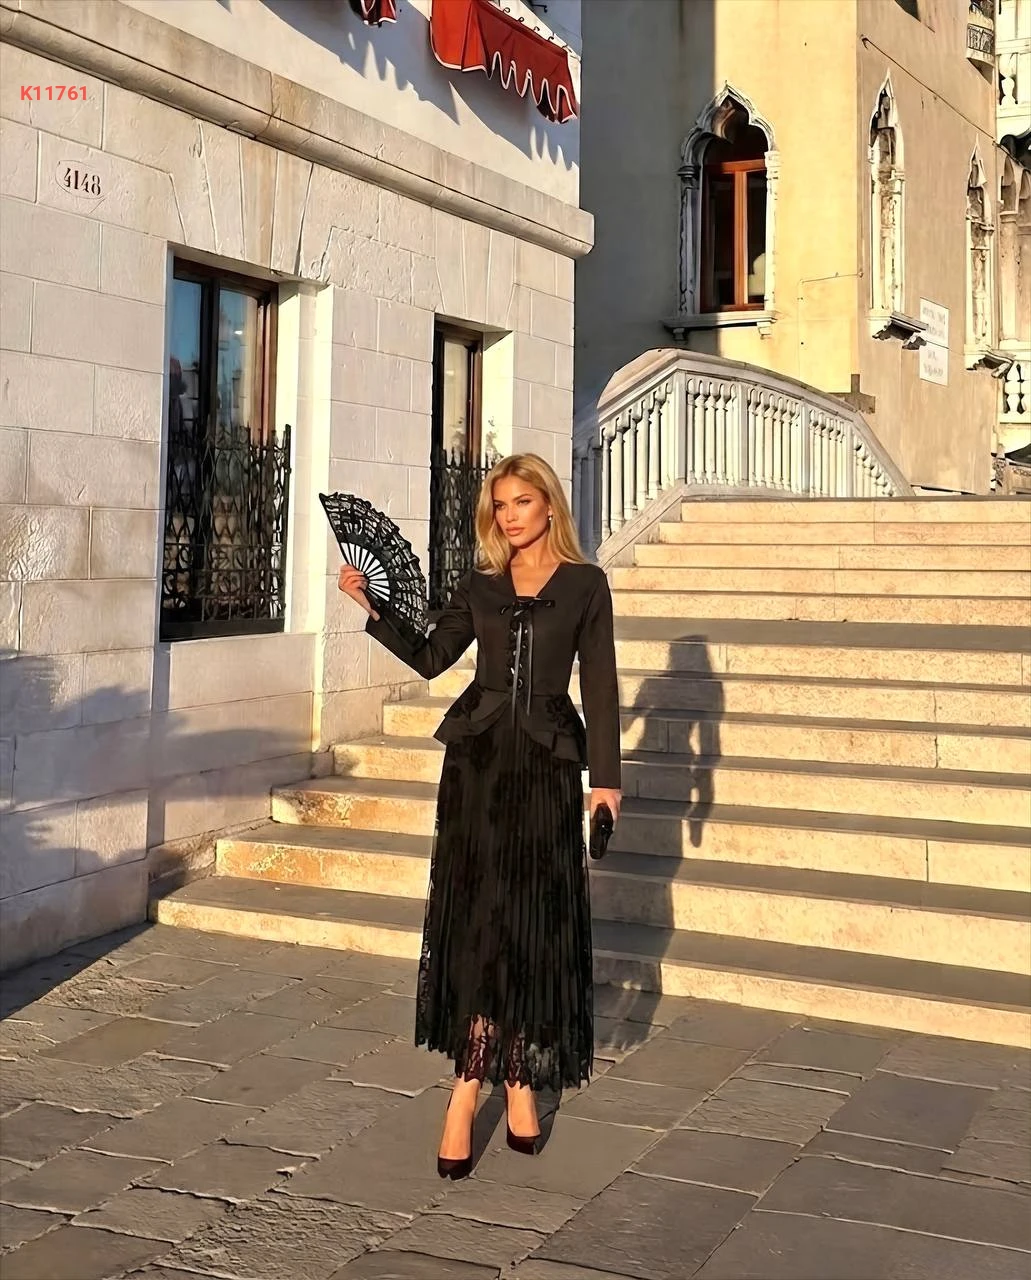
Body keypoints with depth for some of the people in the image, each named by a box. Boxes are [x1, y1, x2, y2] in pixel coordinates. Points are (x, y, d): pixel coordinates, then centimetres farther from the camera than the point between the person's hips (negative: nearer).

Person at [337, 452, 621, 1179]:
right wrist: (372, 607, -3)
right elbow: (430, 659, 7)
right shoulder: (482, 586, 10)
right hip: (480, 756, 2)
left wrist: (606, 777, -3)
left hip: (546, 764, -2)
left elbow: (600, 685, 0)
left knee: (534, 921, 1)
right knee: (478, 915, -2)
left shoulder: (585, 584, 2)